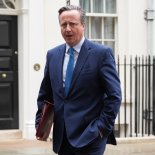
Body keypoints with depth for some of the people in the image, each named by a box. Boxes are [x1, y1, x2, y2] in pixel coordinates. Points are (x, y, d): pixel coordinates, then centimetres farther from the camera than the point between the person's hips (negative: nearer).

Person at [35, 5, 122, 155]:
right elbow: (44, 94, 18)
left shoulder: (102, 53, -5)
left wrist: (103, 127, -11)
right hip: (62, 139, 5)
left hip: (89, 136, -5)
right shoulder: (52, 55, 11)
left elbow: (114, 95, -6)